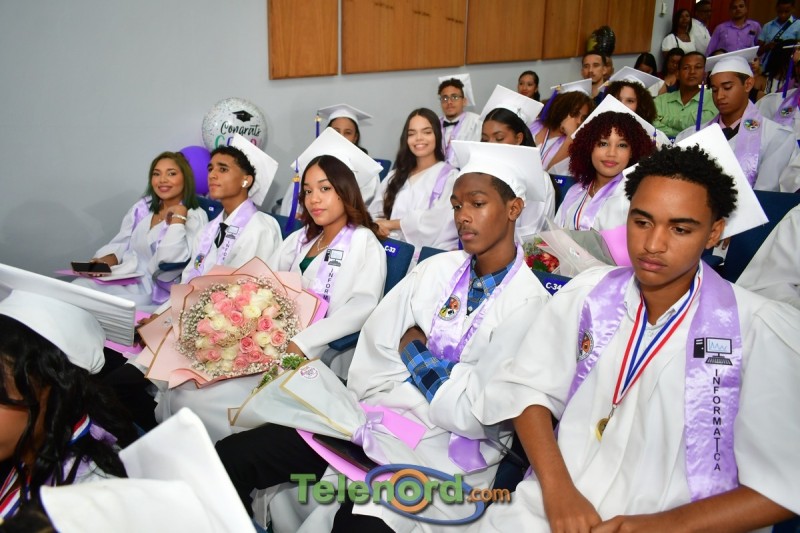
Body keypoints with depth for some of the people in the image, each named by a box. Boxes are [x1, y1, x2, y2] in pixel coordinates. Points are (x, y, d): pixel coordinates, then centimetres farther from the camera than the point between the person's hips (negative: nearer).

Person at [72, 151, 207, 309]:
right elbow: (120, 244, 14)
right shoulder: (142, 207, 15)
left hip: (153, 291, -6)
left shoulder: (195, 217, -5)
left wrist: (177, 219, -15)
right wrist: (107, 260, -6)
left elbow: (172, 260, -17)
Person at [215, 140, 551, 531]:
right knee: (230, 456, -7)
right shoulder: (437, 268, 9)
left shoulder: (528, 301, -8)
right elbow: (376, 346, 3)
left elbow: (475, 414, -15)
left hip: (441, 453, -5)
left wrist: (413, 351, -4)